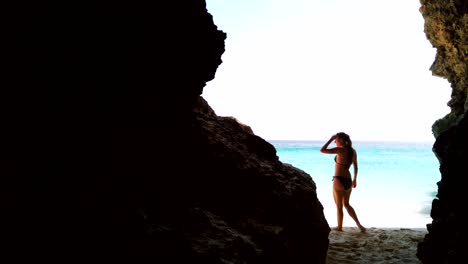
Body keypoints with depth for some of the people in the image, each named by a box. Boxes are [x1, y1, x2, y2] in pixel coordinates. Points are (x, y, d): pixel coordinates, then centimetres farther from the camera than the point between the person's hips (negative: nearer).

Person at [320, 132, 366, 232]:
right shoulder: (353, 151, 6)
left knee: (339, 206, 9)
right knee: (346, 204, 22)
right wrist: (355, 179, 26)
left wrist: (331, 139, -11)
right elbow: (355, 167, 15)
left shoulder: (340, 150, -17)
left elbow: (322, 150, -20)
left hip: (339, 180, -7)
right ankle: (359, 225, 16)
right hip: (348, 181, 7)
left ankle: (340, 227, 22)